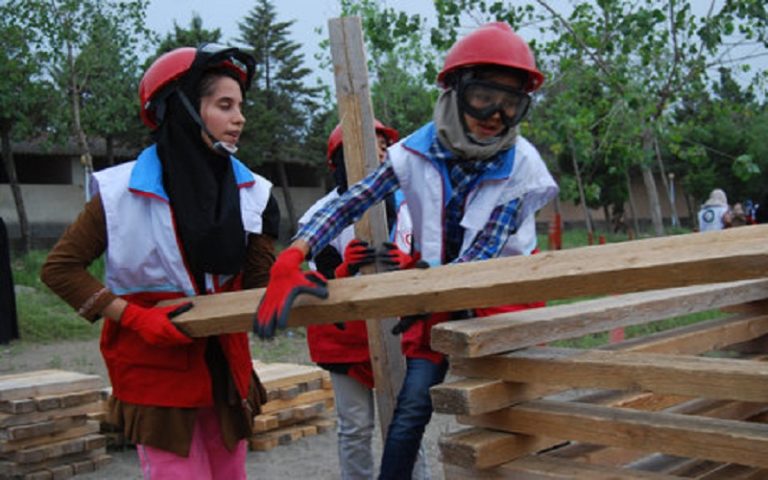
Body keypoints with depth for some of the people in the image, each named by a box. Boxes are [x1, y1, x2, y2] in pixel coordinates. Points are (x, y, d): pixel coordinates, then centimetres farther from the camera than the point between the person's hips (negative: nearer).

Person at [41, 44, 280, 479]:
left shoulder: (249, 191, -1)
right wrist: (136, 317, -17)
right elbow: (60, 267, -8)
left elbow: (259, 284, -3)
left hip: (226, 365, 5)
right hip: (157, 367, -5)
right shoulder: (125, 190, -14)